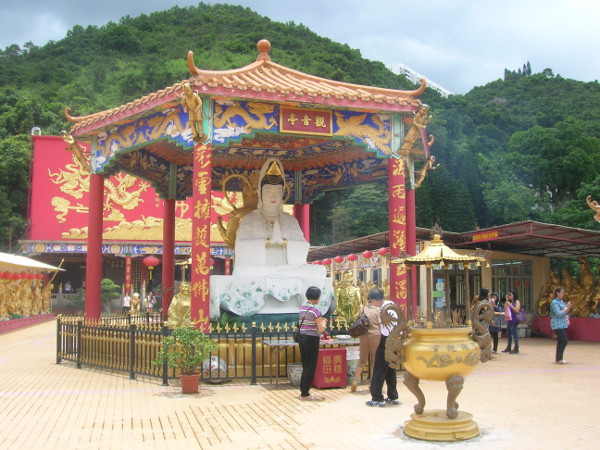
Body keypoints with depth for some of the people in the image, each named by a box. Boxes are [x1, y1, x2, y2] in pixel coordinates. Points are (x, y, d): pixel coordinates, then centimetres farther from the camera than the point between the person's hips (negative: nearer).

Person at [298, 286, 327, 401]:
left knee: (305, 366, 15)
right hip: (312, 340, -8)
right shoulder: (314, 310, -14)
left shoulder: (302, 308, 10)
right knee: (311, 367, 1)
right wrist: (323, 322, 7)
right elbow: (321, 329, -14)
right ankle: (305, 394, 5)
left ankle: (303, 391, 19)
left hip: (302, 338, 8)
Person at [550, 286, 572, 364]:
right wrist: (567, 307, -20)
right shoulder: (555, 302, -12)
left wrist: (567, 318, 5)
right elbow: (558, 314, -20)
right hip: (557, 325, -9)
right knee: (564, 340, -13)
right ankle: (559, 359, -10)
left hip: (563, 325, 9)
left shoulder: (561, 301, 15)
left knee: (561, 341, 9)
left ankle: (559, 359, 15)